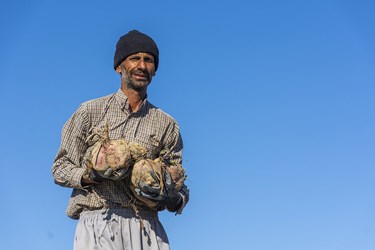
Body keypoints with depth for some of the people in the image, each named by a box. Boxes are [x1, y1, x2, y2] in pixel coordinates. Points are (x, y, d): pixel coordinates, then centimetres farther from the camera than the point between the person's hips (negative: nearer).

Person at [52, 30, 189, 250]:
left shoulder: (167, 124, 14)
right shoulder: (90, 112, 10)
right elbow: (60, 168, 10)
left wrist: (173, 199, -10)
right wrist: (88, 176, -11)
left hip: (146, 226, 2)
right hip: (98, 222, -2)